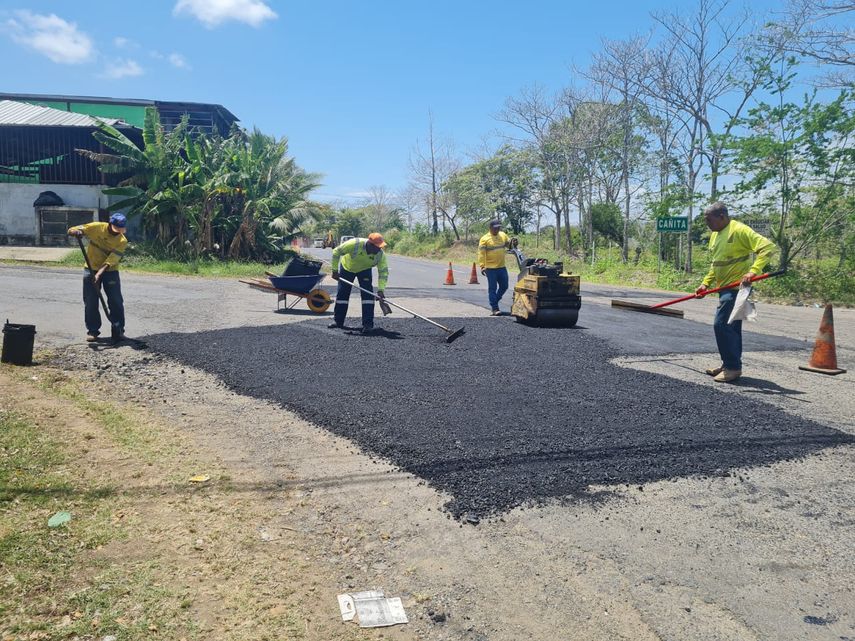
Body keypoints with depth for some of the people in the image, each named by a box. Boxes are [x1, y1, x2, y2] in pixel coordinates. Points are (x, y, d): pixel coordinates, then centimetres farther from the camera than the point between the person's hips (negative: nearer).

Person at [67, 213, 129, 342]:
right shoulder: (96, 227, -12)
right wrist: (76, 232, -31)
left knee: (116, 302, -2)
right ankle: (92, 331, 12)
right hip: (91, 269, 0)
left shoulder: (122, 241, -14)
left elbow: (111, 260, -23)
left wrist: (99, 273, -35)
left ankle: (118, 330, 10)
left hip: (110, 271, 0)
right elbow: (71, 231, -7)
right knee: (90, 303, 2)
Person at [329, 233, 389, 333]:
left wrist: (380, 290, -32)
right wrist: (335, 270, -25)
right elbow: (336, 252, -27)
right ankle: (338, 321, 18)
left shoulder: (380, 254, -30)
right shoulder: (355, 244, -39)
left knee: (367, 294, -14)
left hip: (365, 270, 1)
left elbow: (383, 272, -23)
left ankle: (368, 324, -11)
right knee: (342, 293, 3)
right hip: (347, 267, -1)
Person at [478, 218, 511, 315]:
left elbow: (508, 245, 19)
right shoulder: (485, 239, -8)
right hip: (491, 268, -6)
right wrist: (482, 266, -20)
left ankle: (494, 302, 31)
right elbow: (481, 254, -11)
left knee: (504, 286, 13)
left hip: (502, 267, 6)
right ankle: (494, 309, 5)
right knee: (492, 288, -1)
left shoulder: (503, 235, 10)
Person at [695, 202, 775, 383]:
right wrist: (705, 283, 12)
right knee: (731, 326, 14)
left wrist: (753, 271, -32)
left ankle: (733, 367, -5)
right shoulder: (715, 235, 14)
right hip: (725, 287, 9)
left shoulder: (739, 230, -15)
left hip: (736, 287, -9)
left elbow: (767, 246, -22)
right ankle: (730, 365, 22)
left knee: (721, 324, -13)